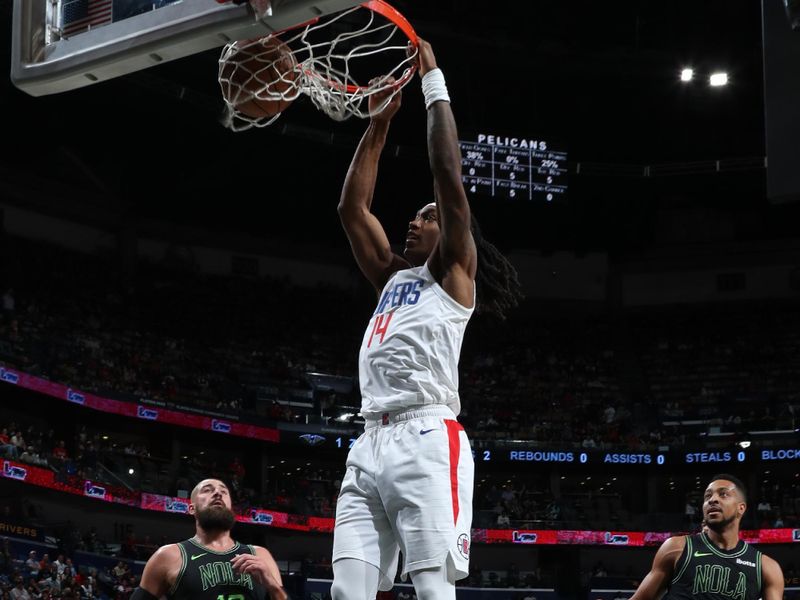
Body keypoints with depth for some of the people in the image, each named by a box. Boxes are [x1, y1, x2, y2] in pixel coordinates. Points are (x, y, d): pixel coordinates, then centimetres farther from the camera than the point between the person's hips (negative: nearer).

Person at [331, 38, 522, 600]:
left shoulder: (454, 272, 10)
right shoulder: (393, 277, 29)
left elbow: (449, 175, 0)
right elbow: (352, 208, 28)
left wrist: (435, 86, 7)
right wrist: (378, 125, 26)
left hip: (426, 440, -7)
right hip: (371, 443, 7)